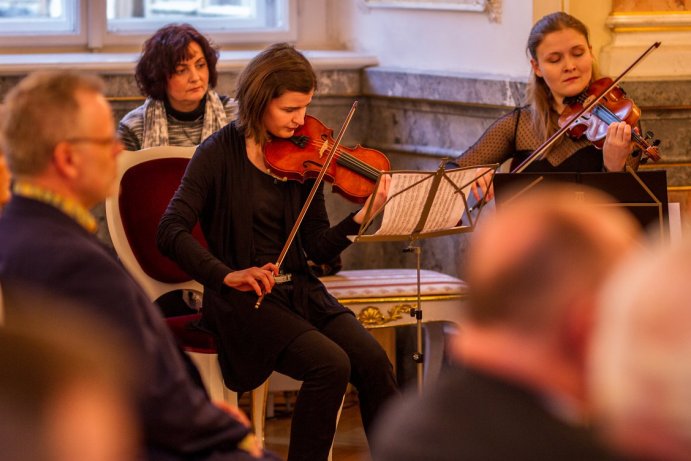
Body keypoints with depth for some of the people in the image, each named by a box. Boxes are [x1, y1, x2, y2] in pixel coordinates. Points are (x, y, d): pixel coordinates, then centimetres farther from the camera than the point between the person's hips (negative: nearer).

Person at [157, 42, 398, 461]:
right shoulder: (221, 152, -8)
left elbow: (318, 248, 4)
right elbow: (172, 232, -17)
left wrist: (362, 217, -15)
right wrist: (226, 275, -29)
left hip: (299, 289, 5)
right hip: (243, 299, -5)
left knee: (372, 359, -18)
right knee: (331, 364, -26)